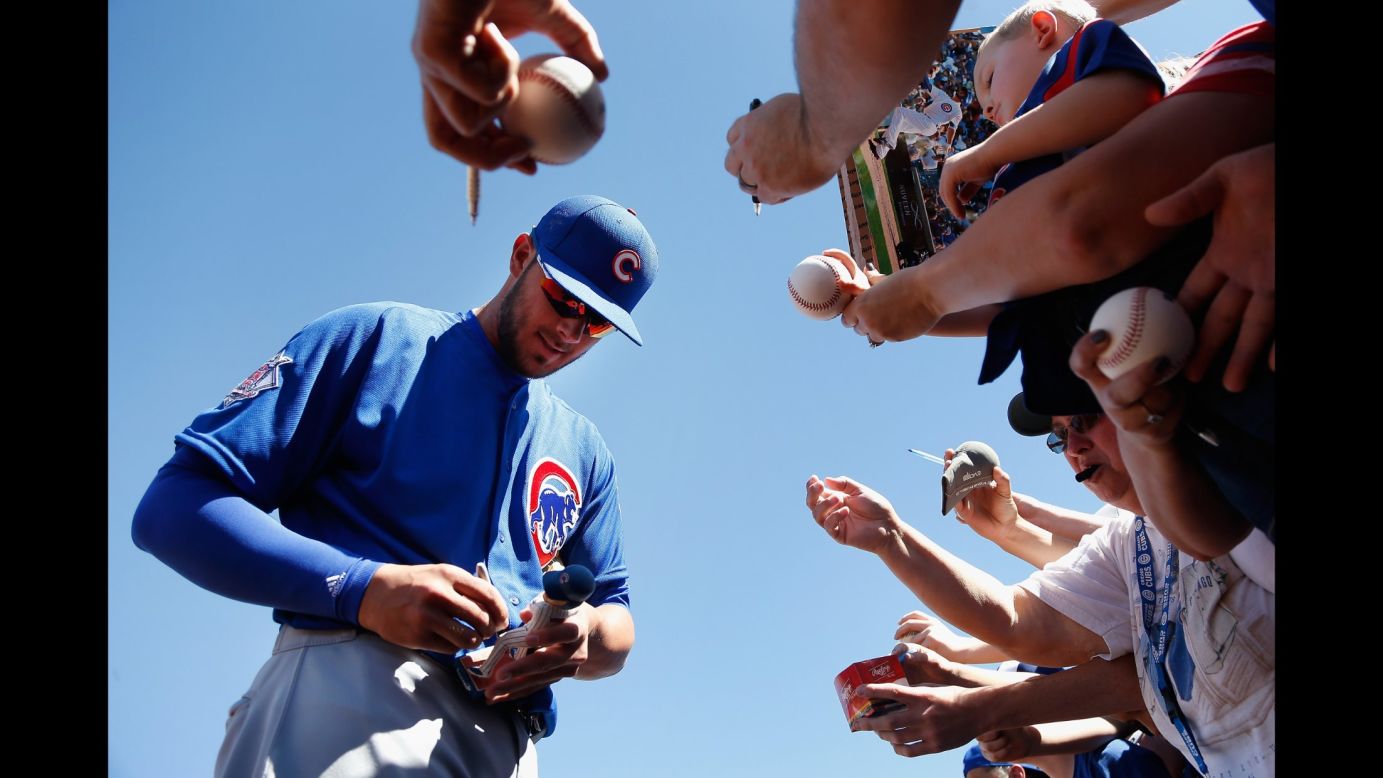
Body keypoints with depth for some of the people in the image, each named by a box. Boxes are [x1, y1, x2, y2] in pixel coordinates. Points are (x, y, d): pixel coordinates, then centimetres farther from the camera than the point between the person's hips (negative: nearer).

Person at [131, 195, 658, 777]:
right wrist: (362, 588, -17)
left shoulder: (585, 451, 20)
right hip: (343, 686, -3)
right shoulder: (374, 339, 6)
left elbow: (618, 623, 23)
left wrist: (586, 634, -4)